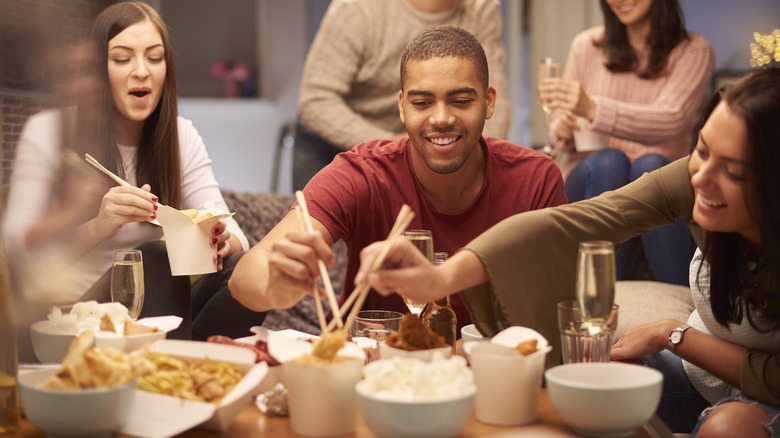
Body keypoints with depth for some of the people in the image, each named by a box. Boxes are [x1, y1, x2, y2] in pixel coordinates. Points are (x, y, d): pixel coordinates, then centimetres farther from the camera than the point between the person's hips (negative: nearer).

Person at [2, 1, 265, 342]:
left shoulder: (182, 137, 7)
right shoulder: (47, 133, -4)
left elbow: (228, 229, -3)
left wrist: (222, 240, -29)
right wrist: (97, 227, -34)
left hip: (154, 308, 4)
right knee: (154, 258, -32)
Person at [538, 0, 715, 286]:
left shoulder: (694, 52, -2)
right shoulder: (586, 46, 8)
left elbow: (669, 121, -21)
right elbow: (561, 122, 10)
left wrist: (593, 109, -37)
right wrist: (562, 130, -17)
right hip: (590, 178, 2)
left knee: (651, 166, -34)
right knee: (608, 161, -32)